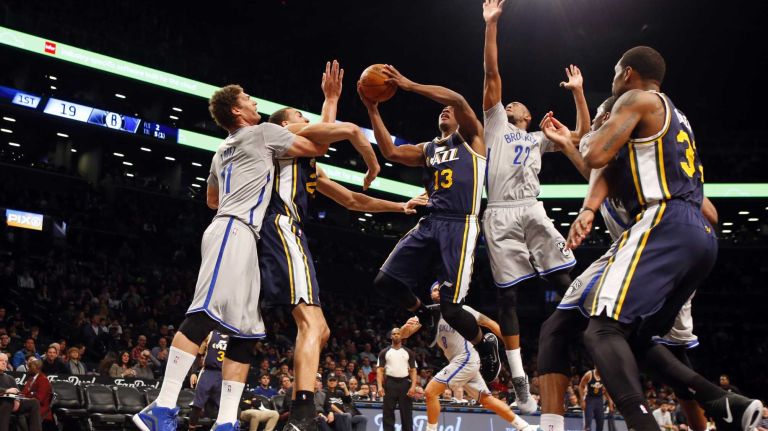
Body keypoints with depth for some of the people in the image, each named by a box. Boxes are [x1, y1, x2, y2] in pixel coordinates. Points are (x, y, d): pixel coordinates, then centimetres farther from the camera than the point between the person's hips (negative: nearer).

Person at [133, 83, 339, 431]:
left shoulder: (223, 151, 30)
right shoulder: (264, 132, 5)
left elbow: (212, 200, 43)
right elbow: (319, 147, 6)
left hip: (235, 234, 10)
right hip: (235, 232, -10)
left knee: (245, 331, 4)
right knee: (206, 313, -21)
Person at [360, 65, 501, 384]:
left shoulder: (471, 137, 9)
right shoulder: (427, 149, 25)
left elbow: (458, 100, -10)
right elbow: (390, 152, 9)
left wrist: (409, 85, -12)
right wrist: (372, 109, 3)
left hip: (460, 226, -6)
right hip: (428, 224, 6)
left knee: (451, 307, -13)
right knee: (385, 281, -4)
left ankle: (486, 347, 17)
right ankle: (423, 314, 25)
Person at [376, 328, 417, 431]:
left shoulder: (409, 352, 9)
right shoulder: (384, 352, 7)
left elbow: (413, 370, 7)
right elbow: (380, 370, 3)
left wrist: (413, 386, -7)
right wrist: (380, 386, -10)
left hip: (405, 383, 0)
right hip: (390, 383, 0)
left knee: (407, 413, 1)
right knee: (388, 413, 1)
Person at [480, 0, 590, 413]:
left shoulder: (538, 138, 26)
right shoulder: (495, 124, 18)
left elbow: (583, 134, 23)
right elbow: (492, 74, 9)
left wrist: (578, 92, 18)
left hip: (533, 211, 3)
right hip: (501, 216, -2)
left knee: (565, 282, -9)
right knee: (508, 295, -3)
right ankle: (519, 379, -1)